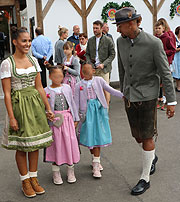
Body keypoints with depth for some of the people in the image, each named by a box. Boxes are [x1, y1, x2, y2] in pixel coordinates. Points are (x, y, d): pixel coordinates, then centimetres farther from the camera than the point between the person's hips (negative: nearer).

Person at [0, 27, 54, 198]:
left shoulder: (33, 60, 8)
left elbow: (39, 87, 11)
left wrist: (48, 108, 10)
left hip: (35, 104, 5)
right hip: (19, 105, -5)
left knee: (35, 143, 10)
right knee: (21, 146, 4)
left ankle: (33, 178, 25)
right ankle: (25, 181, 20)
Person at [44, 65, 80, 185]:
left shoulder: (67, 88, 7)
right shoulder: (46, 91, -3)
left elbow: (72, 104, 12)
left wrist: (75, 119, 12)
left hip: (68, 119, 3)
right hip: (55, 121, -3)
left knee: (70, 142, 5)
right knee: (56, 145, 2)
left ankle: (71, 172, 22)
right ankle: (56, 173, 18)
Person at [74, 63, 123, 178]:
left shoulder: (99, 80, 4)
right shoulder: (79, 85, 5)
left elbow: (110, 90, 1)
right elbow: (76, 102, 6)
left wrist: (123, 95, -11)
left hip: (99, 110, 0)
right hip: (87, 111, 0)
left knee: (98, 137, 0)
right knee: (90, 137, 1)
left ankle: (96, 165, 8)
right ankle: (96, 161, 20)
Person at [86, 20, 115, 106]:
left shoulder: (108, 40, -2)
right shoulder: (90, 40, 10)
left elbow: (112, 54, -2)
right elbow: (87, 54, 15)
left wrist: (103, 64, -12)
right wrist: (89, 64, -2)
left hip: (103, 69, -3)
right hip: (92, 69, 3)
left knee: (105, 89, -1)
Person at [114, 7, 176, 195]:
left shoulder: (154, 43, -19)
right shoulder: (121, 41, -1)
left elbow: (165, 73, -13)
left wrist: (171, 101, -12)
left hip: (147, 96, -6)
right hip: (130, 96, 6)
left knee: (146, 137, 2)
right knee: (137, 136, 16)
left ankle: (145, 179, 18)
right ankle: (152, 156, 48)